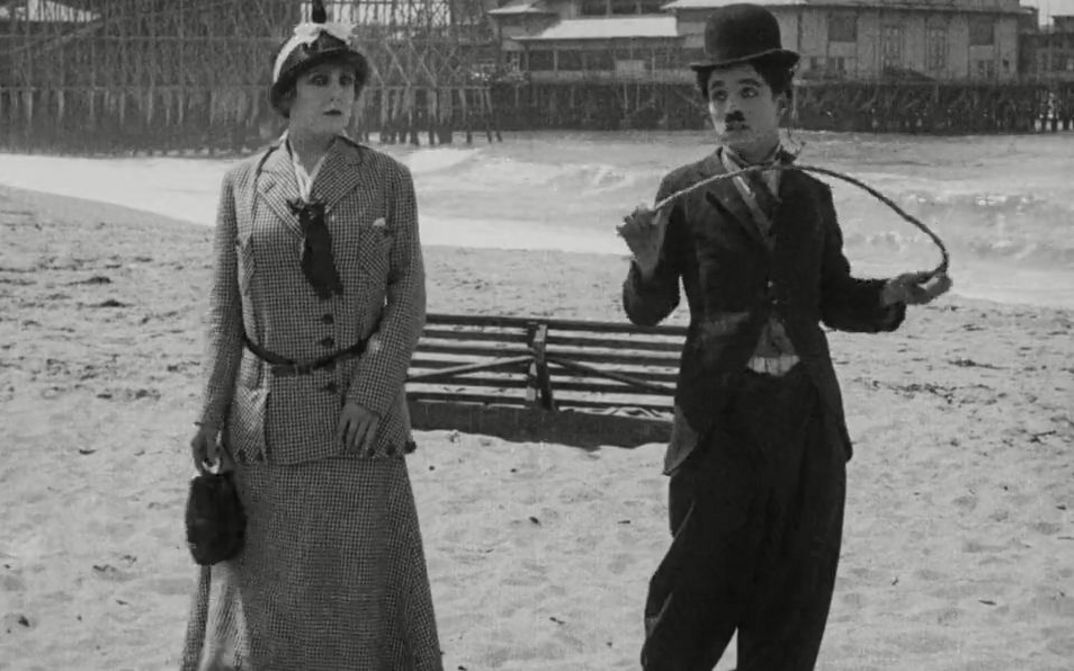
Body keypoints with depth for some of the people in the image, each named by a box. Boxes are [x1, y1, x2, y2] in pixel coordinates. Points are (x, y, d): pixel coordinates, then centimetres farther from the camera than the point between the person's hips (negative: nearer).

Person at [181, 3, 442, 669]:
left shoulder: (389, 180, 1)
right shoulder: (243, 185, 4)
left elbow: (408, 295, -1)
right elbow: (225, 308, 5)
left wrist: (374, 387, -13)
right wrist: (212, 414, 0)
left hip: (359, 413, -1)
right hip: (268, 415, 1)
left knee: (362, 584, 1)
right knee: (262, 590, 5)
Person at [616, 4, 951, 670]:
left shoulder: (813, 197, 10)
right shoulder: (685, 193, 0)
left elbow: (832, 298, 15)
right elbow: (649, 311, 1)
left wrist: (889, 295, -3)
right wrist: (648, 265, -20)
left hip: (808, 418, 3)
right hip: (721, 418, -3)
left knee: (793, 598, 9)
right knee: (694, 596, -1)